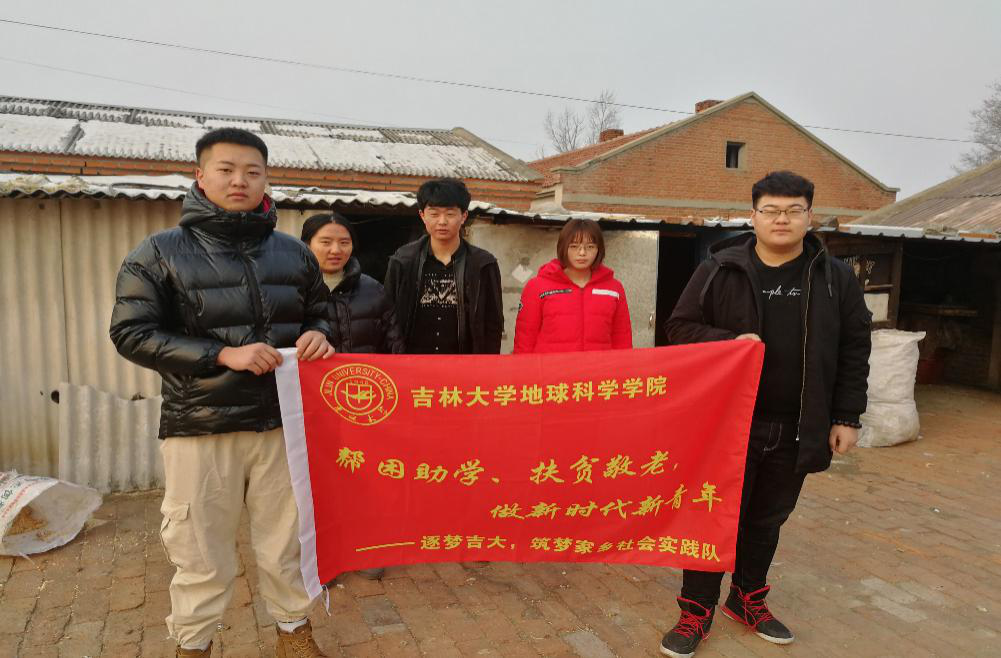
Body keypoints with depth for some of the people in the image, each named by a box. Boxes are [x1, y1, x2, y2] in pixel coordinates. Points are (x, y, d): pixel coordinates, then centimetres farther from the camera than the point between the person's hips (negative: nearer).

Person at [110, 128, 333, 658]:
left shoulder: (293, 252, 8)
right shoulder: (160, 252, -2)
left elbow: (318, 312, 19)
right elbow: (131, 333, -6)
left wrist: (318, 335, -6)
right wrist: (222, 355, -16)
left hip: (281, 421, 3)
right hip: (199, 426, -2)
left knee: (285, 537, 14)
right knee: (201, 550, 9)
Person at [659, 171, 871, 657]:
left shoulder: (835, 277, 3)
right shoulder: (720, 269, -4)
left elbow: (854, 350, 7)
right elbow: (680, 327, -1)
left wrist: (846, 417, 3)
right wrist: (728, 342, -19)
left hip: (796, 430, 3)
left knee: (767, 521, 17)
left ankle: (747, 599, 38)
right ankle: (696, 611, 22)